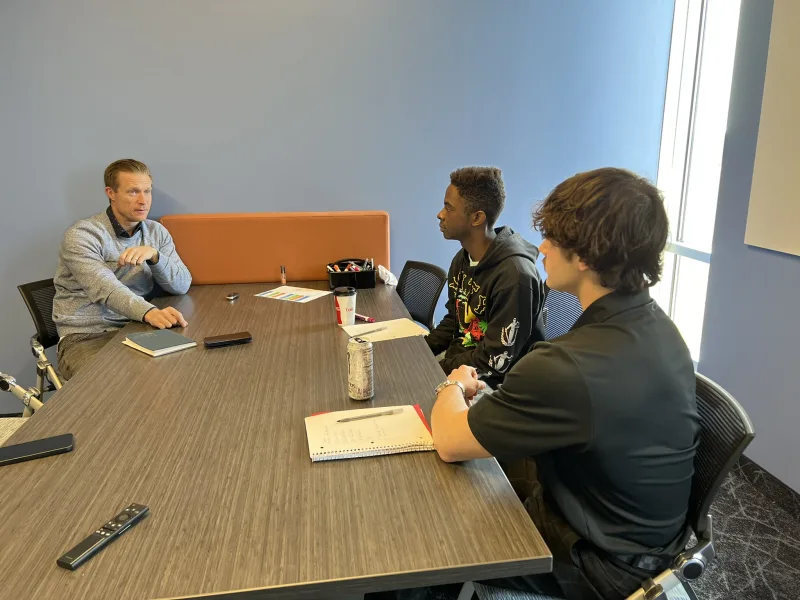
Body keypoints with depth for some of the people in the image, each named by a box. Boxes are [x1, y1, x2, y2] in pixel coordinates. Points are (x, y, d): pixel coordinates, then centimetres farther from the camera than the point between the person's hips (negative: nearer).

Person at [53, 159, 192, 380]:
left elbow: (182, 285, -1)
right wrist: (149, 312, -46)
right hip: (86, 337, -5)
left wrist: (153, 255, -20)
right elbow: (105, 288, -27)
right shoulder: (82, 235, -10)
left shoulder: (157, 232, 8)